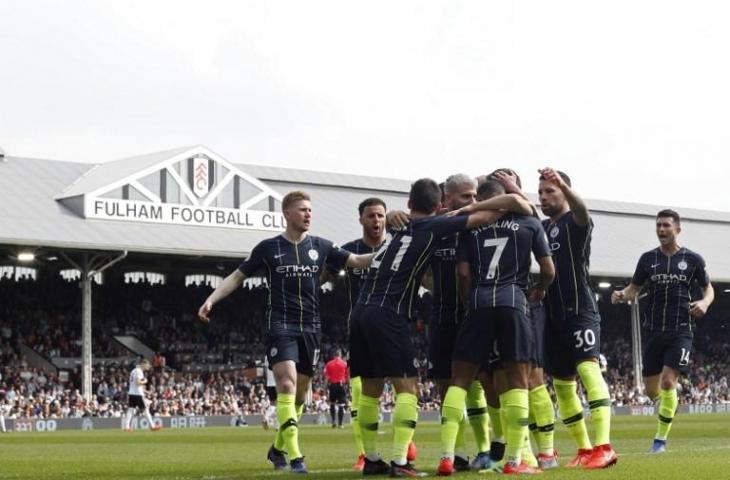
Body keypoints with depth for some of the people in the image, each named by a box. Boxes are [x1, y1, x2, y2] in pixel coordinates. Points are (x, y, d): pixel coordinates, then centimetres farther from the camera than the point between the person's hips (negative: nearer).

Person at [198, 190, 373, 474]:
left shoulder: (320, 247, 8)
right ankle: (295, 458, -22)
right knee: (287, 384, -19)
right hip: (280, 326, -4)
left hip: (310, 328, 4)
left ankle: (277, 449, 28)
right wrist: (211, 299, -4)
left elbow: (356, 261, 6)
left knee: (300, 394, 8)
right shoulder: (269, 248, 2)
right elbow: (238, 276, 7)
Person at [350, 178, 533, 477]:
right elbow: (486, 216, 0)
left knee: (371, 389, 12)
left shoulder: (398, 226, 21)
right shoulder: (434, 226, 2)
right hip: (388, 314, -7)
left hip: (362, 310, 7)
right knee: (407, 387, -3)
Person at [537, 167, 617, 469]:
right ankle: (584, 450, 16)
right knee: (562, 384, 8)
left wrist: (563, 184, -47)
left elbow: (581, 210, -27)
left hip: (580, 311, -8)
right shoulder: (542, 227, 17)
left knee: (588, 369, -21)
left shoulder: (574, 223, -5)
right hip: (553, 316, 8)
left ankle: (604, 447, -30)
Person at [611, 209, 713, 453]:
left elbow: (708, 288, 12)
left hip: (681, 331, -3)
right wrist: (622, 294, -11)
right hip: (653, 330, 3)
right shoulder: (648, 258, 7)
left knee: (668, 381, -16)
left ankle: (661, 439, -4)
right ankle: (669, 407, 38)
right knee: (652, 390, 3)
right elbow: (634, 288, 12)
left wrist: (705, 302, -10)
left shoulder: (693, 259, 2)